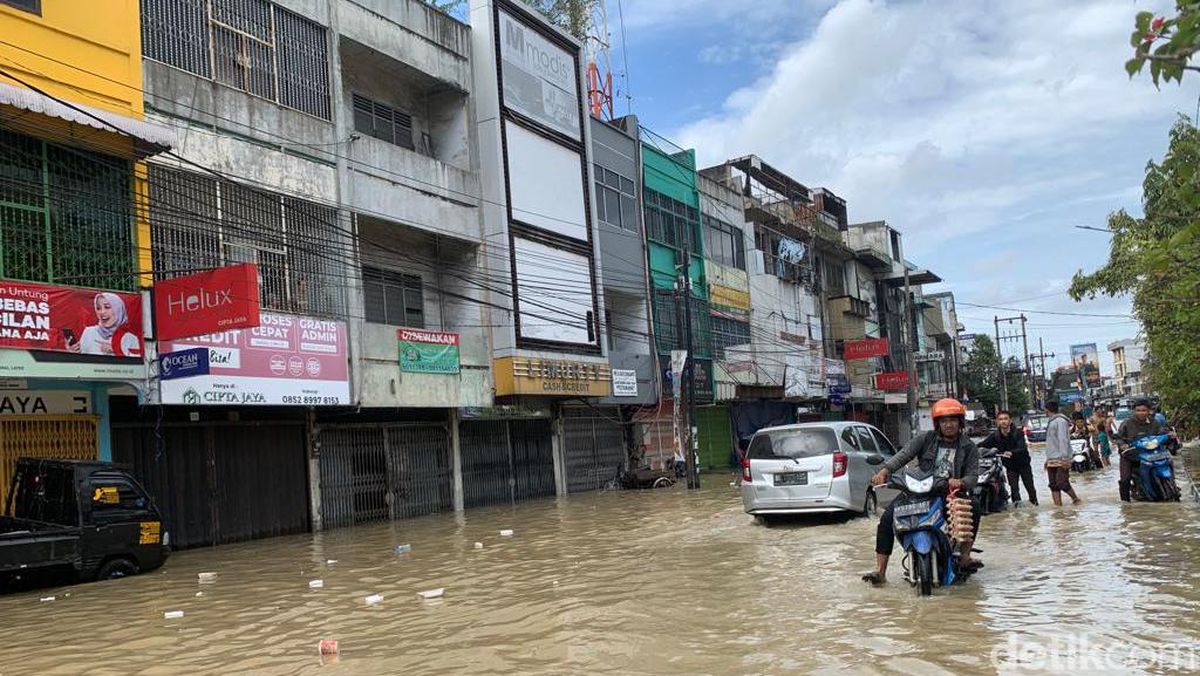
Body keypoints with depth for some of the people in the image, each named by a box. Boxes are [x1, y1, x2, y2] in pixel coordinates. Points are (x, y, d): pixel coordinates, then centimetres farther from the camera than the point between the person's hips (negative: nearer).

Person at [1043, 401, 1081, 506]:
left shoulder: (1060, 421, -10)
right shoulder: (1051, 422, 18)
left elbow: (1063, 440, -18)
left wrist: (1064, 457, -23)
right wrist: (1048, 458, 20)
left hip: (1061, 460, -9)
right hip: (1051, 460, 9)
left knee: (1062, 483, -9)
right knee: (1053, 485, 5)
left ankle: (1076, 499, 9)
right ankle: (1058, 505, 6)